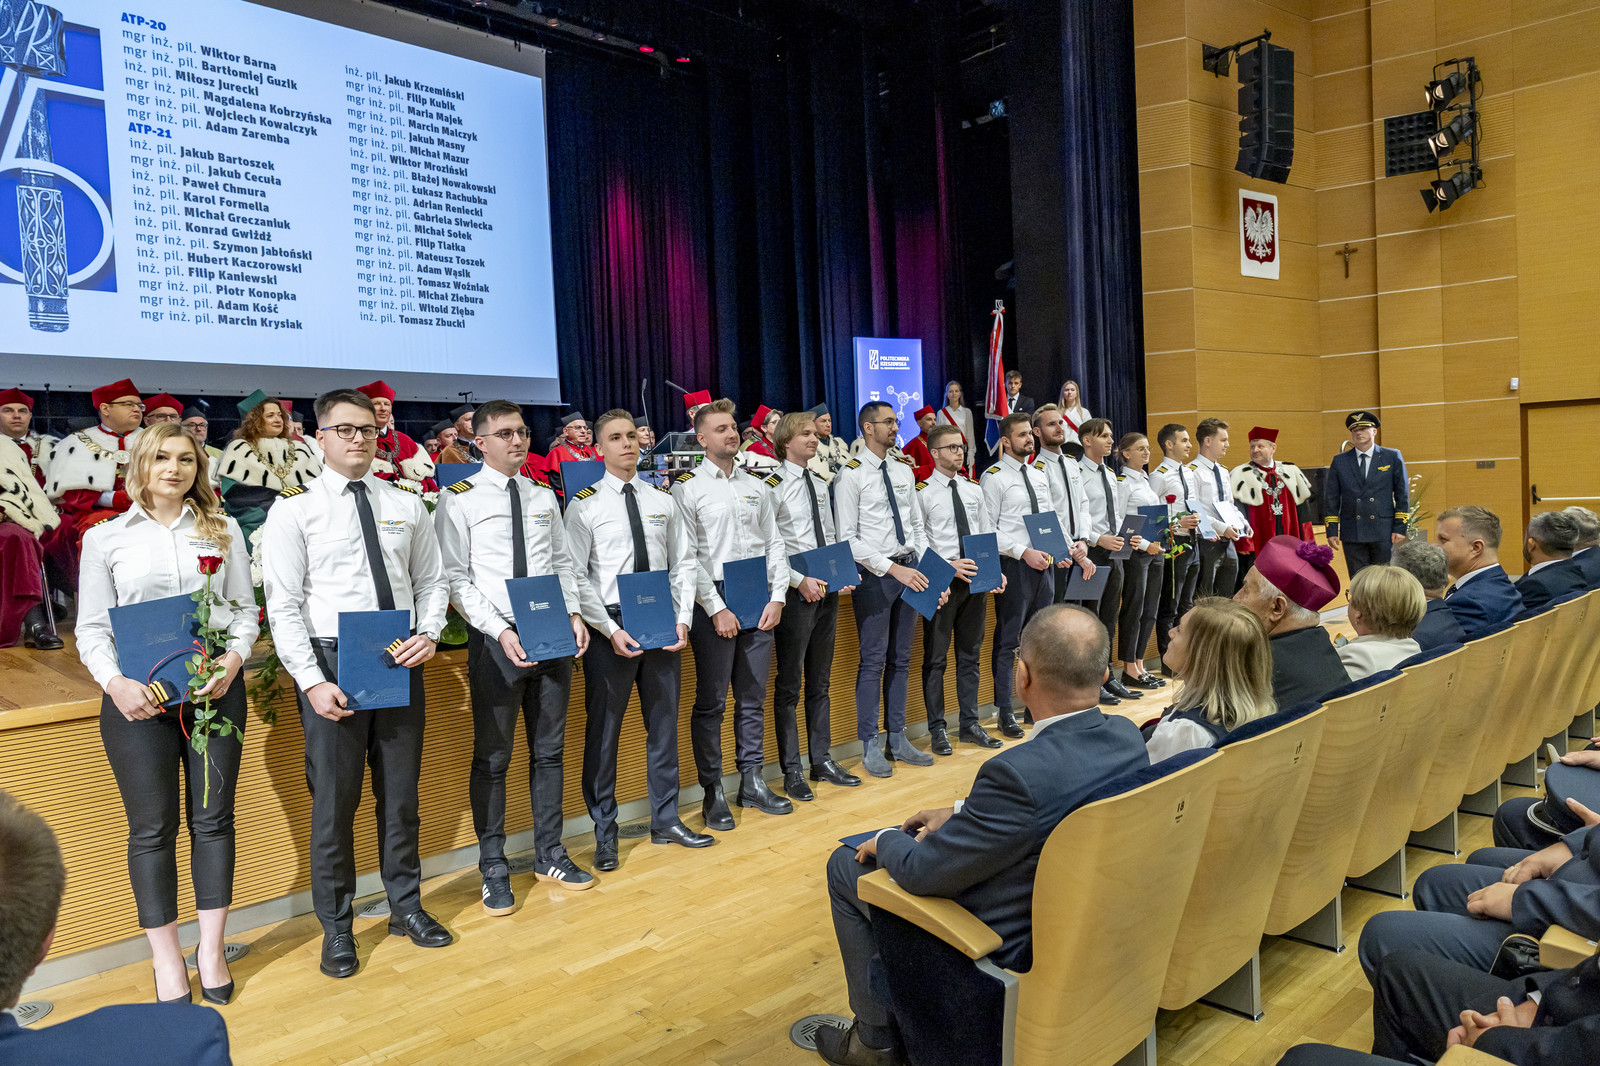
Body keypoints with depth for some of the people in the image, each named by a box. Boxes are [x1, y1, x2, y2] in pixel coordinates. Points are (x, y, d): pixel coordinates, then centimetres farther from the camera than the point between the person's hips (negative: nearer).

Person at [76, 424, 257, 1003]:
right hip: (138, 696, -1)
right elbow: (92, 627, 4)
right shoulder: (105, 537, 6)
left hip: (215, 689, 1)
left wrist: (233, 659, -11)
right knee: (152, 827, 5)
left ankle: (211, 950, 19)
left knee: (213, 818, 6)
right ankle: (167, 960, 17)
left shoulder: (223, 529, 8)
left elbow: (245, 608, 7)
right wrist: (115, 682, -13)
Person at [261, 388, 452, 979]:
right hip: (332, 661, -3)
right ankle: (336, 925, 22)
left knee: (401, 790, 13)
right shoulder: (294, 509, -2)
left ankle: (405, 905, 30)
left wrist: (428, 633, -9)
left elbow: (433, 581, 11)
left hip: (401, 661, 3)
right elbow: (283, 605, -7)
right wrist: (312, 681, -16)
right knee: (334, 797, 4)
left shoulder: (407, 506, 9)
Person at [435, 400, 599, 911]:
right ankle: (493, 869, 19)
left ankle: (550, 854, 28)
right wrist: (501, 631, -19)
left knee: (549, 749, 14)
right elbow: (455, 579, -9)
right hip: (495, 638, -5)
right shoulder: (460, 499, -5)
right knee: (493, 757, 4)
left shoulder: (544, 497, 12)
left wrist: (574, 613, -3)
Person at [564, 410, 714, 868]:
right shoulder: (585, 504, -4)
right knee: (603, 728, 3)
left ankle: (666, 820, 27)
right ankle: (604, 833, 18)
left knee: (664, 722, 12)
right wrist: (611, 630, -15)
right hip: (610, 625, -4)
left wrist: (683, 620, -4)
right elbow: (575, 578, -8)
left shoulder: (663, 500, 9)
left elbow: (684, 564, 9)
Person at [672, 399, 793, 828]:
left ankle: (752, 782, 23)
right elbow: (687, 558, -8)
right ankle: (713, 792, 12)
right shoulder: (687, 488, -3)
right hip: (714, 603, -5)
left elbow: (775, 544, 13)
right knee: (711, 703, 2)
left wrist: (777, 596, 1)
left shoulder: (757, 486, 14)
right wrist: (716, 608, -13)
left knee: (754, 698, 12)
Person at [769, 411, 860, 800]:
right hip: (796, 591, -7)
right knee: (789, 685, 2)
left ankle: (822, 761, 26)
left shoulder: (820, 484, 13)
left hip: (827, 590, 7)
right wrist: (800, 580, -20)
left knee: (820, 681, 15)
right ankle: (791, 771, 11)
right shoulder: (774, 485, -10)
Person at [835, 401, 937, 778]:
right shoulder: (851, 475, -8)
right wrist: (892, 568, -18)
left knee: (901, 659, 12)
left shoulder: (904, 472, 13)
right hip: (875, 575, -6)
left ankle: (898, 739, 23)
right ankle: (870, 746, 10)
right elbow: (848, 539, -13)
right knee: (873, 660, -1)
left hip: (908, 570, 7)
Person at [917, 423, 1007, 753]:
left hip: (976, 579, 6)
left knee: (970, 654, 13)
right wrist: (949, 566, -21)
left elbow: (988, 534, 12)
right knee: (936, 657, 3)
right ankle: (937, 728, 13)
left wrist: (995, 570, -2)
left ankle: (969, 724, 24)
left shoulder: (974, 489, 12)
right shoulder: (923, 493, -7)